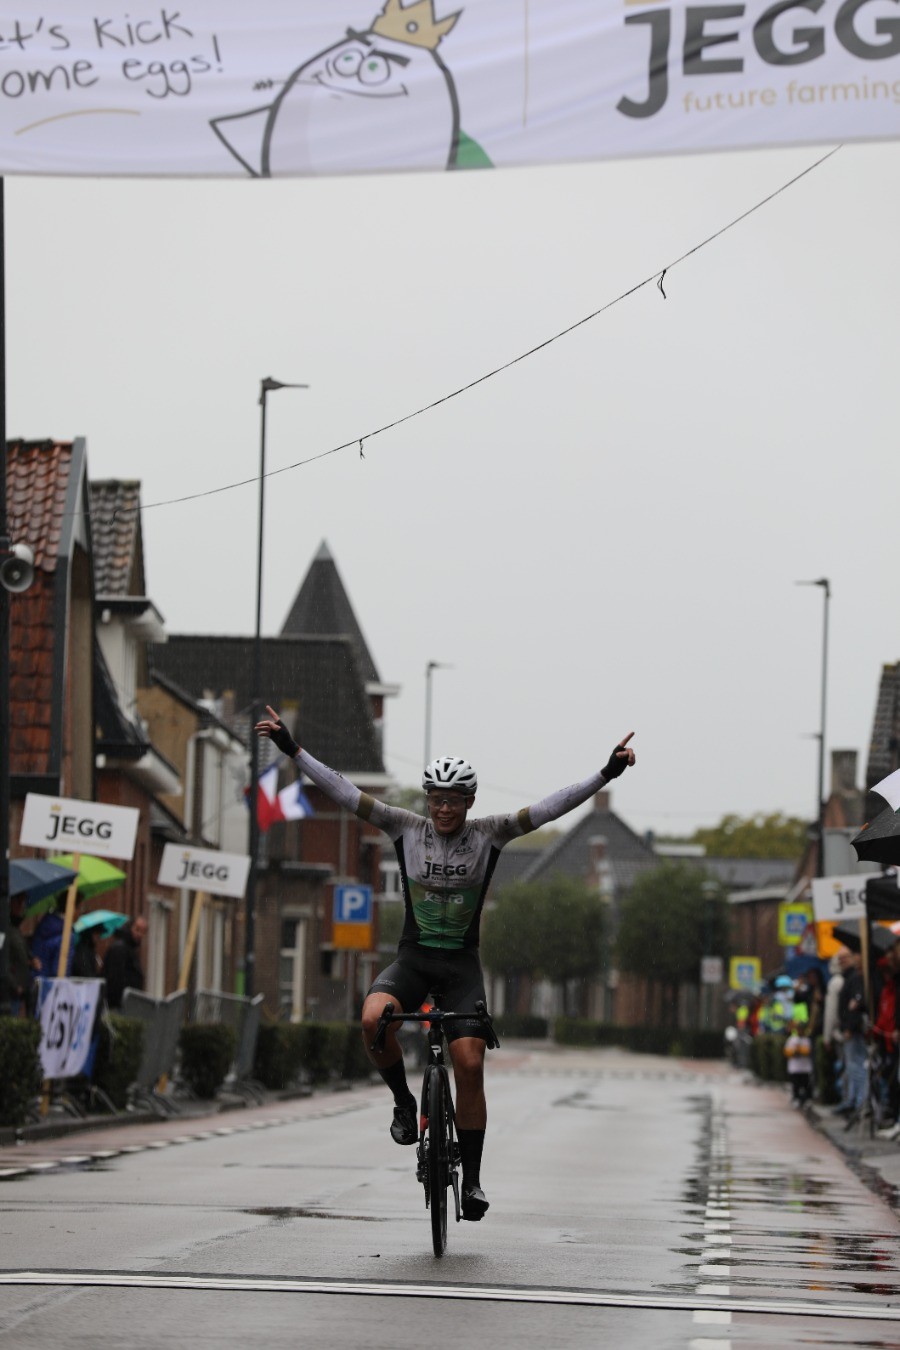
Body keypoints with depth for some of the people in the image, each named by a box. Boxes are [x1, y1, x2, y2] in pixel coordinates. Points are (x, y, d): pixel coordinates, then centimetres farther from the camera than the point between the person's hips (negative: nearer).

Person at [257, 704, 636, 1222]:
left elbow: (549, 808, -11)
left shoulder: (489, 835, -4)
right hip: (413, 959, 1)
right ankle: (404, 1102, -4)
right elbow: (345, 792, -5)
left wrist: (606, 774, -21)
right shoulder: (406, 828, -2)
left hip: (462, 966, 0)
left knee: (470, 1066, -10)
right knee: (374, 1018, -30)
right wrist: (293, 749, -12)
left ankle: (472, 1178, 2)